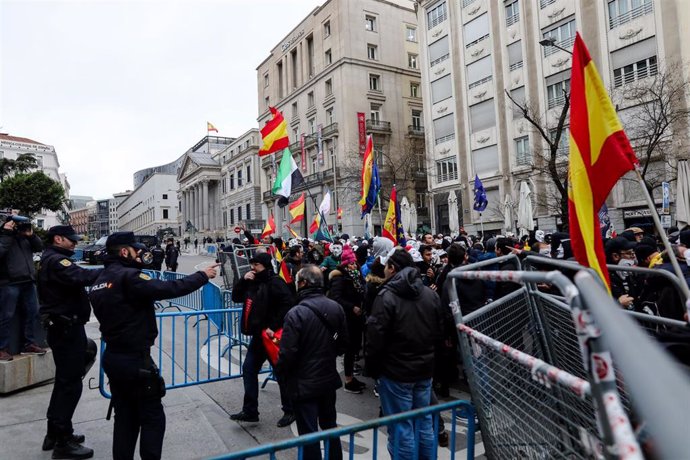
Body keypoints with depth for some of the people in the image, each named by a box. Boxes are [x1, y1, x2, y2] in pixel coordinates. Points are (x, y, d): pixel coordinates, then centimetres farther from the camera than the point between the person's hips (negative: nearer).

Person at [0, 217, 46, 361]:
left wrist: (31, 235, -2)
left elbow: (39, 247, 12)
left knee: (32, 312, 11)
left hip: (28, 281, 7)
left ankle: (28, 344, 22)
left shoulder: (24, 235, 14)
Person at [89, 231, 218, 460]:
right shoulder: (128, 276, -18)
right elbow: (169, 289, -25)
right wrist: (203, 276, -15)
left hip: (112, 358, 9)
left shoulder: (99, 282, 10)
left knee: (125, 418, 18)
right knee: (153, 418, 4)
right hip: (135, 359, -9)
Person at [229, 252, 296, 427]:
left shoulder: (275, 282, -16)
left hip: (272, 335, -9)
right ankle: (250, 411, 23)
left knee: (281, 373, 4)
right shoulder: (253, 281, 11)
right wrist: (243, 280, -2)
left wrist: (273, 327, -25)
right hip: (258, 334, 9)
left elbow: (286, 304, -24)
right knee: (249, 369, 11)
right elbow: (236, 297, 12)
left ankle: (290, 411, 20)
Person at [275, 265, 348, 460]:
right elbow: (343, 343, 4)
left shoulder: (296, 313, -23)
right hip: (329, 379, 6)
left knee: (309, 433, 9)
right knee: (330, 425, 24)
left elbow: (288, 353, -20)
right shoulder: (336, 308, -5)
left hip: (304, 384, -6)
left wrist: (279, 370, -1)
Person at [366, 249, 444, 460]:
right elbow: (439, 332, 10)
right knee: (424, 422, 18)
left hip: (396, 371, -6)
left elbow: (376, 337, -17)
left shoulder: (387, 295, -18)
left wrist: (372, 367, -3)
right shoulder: (431, 294, 3)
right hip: (425, 369, 7)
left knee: (401, 428, 5)